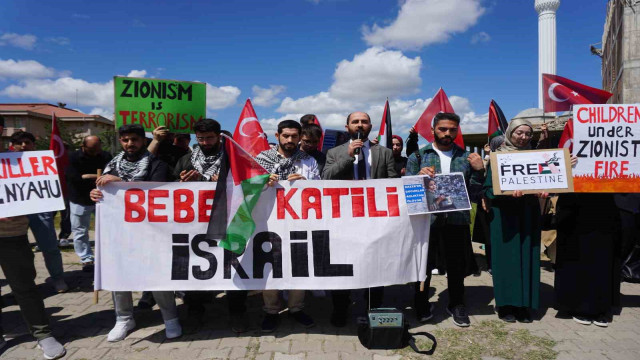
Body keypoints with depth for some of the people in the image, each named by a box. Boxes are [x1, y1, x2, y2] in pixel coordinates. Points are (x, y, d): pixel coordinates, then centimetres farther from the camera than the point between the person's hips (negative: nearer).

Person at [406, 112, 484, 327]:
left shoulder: (466, 157, 11)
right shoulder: (419, 156, 6)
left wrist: (479, 170, -7)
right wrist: (419, 176, -17)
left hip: (457, 219, 2)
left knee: (456, 265, 11)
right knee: (423, 263, 7)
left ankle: (456, 305, 30)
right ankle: (421, 305, 25)